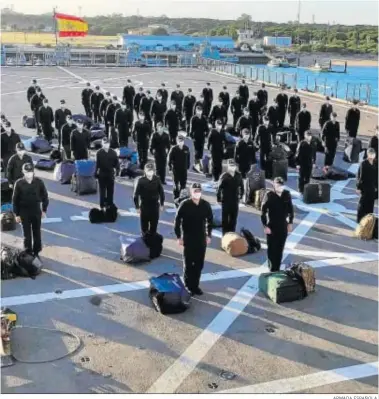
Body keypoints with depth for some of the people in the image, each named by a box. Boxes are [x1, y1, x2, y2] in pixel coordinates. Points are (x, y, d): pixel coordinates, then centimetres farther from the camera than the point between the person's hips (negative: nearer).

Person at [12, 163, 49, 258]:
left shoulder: (38, 182, -6)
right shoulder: (19, 183, -9)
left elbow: (45, 196, 4)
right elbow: (15, 200, -3)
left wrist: (44, 210, 2)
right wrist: (17, 214, -4)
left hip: (36, 211, 1)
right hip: (24, 212, -1)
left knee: (37, 234, 8)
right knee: (27, 235, 4)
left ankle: (36, 252, 22)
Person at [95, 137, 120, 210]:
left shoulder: (113, 152, -4)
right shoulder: (99, 153, -8)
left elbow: (116, 163, 0)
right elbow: (97, 164, -7)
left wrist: (117, 171, -7)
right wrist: (96, 173, -8)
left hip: (110, 174, 1)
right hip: (102, 174, -1)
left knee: (110, 191, 9)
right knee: (102, 191, 7)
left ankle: (110, 205, 22)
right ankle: (102, 206, 16)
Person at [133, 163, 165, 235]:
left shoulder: (157, 179, -9)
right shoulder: (141, 180, -15)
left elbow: (161, 192, 3)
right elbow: (136, 195, -9)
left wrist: (162, 205, 5)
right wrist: (137, 207, -8)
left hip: (155, 205, 2)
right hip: (144, 206, -2)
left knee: (154, 224, 10)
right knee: (144, 225, 9)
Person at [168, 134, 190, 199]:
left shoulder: (186, 148, -3)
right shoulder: (174, 149, -9)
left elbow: (188, 158, 6)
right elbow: (170, 158, -4)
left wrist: (188, 166, 7)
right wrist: (170, 166, -6)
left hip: (184, 169, 2)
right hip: (176, 169, -2)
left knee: (183, 183, 7)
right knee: (176, 183, 5)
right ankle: (176, 196, 15)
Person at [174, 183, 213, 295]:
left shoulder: (206, 205, -1)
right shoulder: (184, 205, -10)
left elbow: (210, 220, 10)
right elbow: (177, 221, -6)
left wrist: (209, 235, 7)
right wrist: (179, 236, -9)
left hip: (201, 239, 3)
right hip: (188, 239, -3)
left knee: (199, 264, 9)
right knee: (188, 264, 5)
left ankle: (195, 285, 22)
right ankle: (188, 286, 17)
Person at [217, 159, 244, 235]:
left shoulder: (238, 176, -1)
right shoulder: (224, 176, -12)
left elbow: (241, 187, 11)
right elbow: (219, 188, -10)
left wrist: (241, 196, 8)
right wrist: (219, 199, -9)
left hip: (235, 200, 3)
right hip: (225, 201, -3)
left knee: (234, 218, 10)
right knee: (225, 218, 6)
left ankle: (232, 233, 22)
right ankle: (225, 234, 16)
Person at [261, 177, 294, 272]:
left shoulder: (287, 194, -2)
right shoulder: (269, 196, -13)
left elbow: (290, 209, 10)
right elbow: (263, 212, -9)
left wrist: (290, 223, 8)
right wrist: (265, 226, -13)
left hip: (283, 227, 3)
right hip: (271, 227, -3)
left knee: (280, 249, 10)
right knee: (272, 249, 3)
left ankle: (277, 269, 22)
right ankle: (272, 269, 15)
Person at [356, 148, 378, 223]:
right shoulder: (363, 164, -10)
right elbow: (359, 176, -10)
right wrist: (358, 187, -12)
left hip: (373, 187, 5)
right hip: (365, 187, -5)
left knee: (370, 203, 9)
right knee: (363, 203, 1)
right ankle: (360, 219, 10)